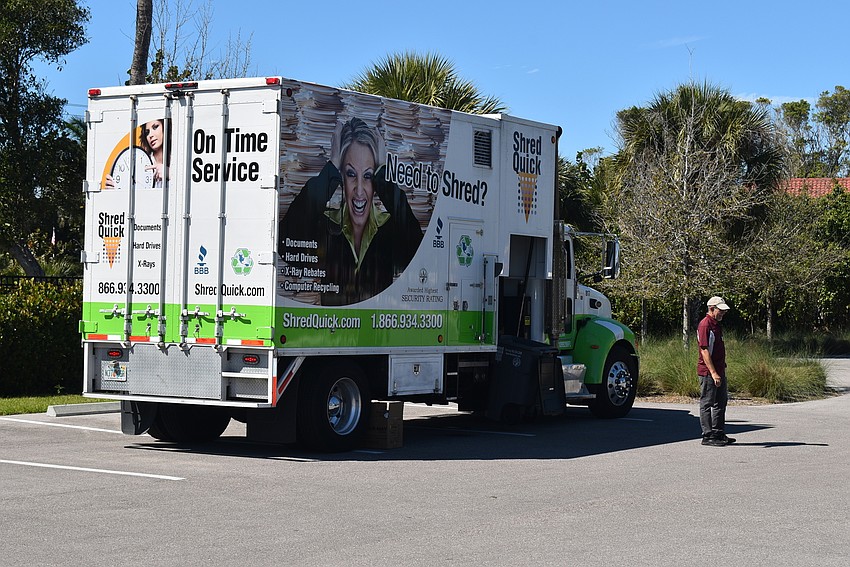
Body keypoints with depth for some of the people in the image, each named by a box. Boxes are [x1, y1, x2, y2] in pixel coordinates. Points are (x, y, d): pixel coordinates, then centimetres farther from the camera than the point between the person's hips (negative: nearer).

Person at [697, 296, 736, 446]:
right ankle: (707, 436, 1)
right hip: (708, 372, -10)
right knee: (707, 404, -3)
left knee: (721, 403, 15)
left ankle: (719, 434, 23)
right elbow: (704, 350, -21)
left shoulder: (717, 324, 16)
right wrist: (713, 373, -25)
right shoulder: (705, 325, -15)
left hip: (719, 371, 10)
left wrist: (721, 370, 20)